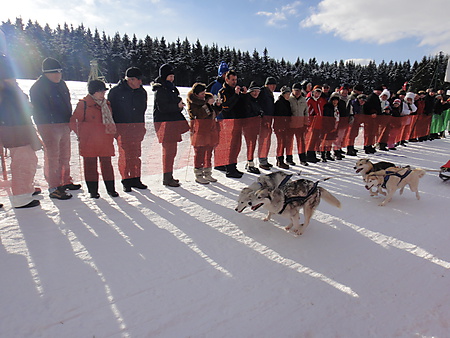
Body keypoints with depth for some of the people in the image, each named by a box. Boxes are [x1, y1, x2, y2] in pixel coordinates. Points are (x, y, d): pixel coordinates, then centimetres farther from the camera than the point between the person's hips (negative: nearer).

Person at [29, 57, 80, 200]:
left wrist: (70, 121, 13)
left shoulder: (61, 84, 14)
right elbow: (40, 110, -14)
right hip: (49, 126, -8)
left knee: (65, 155, 16)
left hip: (65, 125, 8)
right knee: (52, 157, -5)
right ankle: (54, 188, 2)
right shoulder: (38, 87, -9)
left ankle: (65, 181, 31)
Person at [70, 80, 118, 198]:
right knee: (90, 165, 4)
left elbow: (111, 121, 24)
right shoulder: (84, 104, -4)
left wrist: (111, 132, 14)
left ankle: (111, 188, 16)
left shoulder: (106, 104, 13)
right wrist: (81, 135, -1)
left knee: (107, 164, 7)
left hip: (106, 142, 4)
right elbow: (74, 122, -1)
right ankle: (93, 190, 14)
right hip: (89, 142, -4)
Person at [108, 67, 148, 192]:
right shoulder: (116, 91, -4)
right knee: (124, 155, -3)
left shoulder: (142, 92, 10)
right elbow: (109, 110, 0)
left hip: (138, 127, 4)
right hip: (122, 127, -4)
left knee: (136, 154, 7)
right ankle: (126, 180, 8)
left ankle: (135, 179, 17)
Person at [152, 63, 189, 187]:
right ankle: (167, 178, -1)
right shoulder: (160, 89, -9)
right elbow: (162, 107, -19)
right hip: (164, 122, -9)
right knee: (168, 150, -9)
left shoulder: (171, 88, 19)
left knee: (172, 150, 12)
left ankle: (169, 176, 22)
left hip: (173, 121, 9)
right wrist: (177, 106, -22)